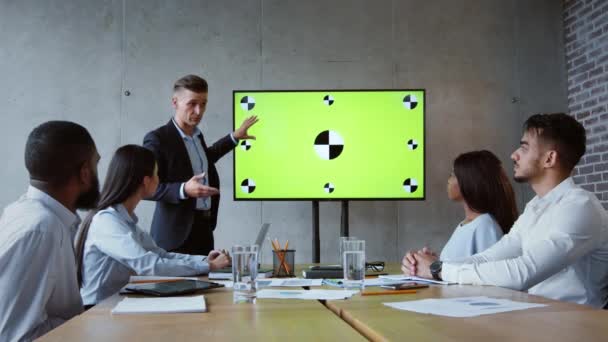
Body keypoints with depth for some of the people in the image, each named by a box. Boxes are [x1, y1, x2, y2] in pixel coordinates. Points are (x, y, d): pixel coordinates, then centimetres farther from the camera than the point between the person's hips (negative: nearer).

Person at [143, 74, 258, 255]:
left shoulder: (197, 135, 12)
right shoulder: (157, 139, -12)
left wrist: (234, 137, 36)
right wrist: (184, 190, -30)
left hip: (204, 228, 7)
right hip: (176, 233, -7)